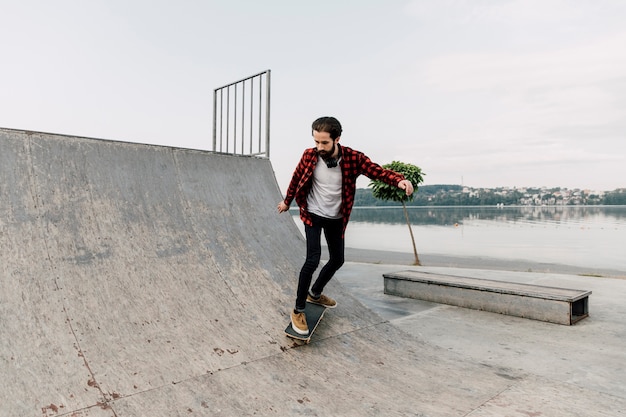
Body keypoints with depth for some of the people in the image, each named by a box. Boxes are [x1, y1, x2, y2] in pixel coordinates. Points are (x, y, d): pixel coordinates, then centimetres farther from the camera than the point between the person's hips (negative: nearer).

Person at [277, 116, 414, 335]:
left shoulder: (353, 158, -18)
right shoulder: (309, 155, -15)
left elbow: (378, 171, -20)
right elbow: (296, 178, 2)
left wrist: (399, 180, -41)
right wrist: (287, 201, 15)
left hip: (336, 219, 3)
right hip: (313, 215, -3)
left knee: (337, 260, 15)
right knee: (313, 260, -16)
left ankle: (315, 293, 40)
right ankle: (298, 310, -3)